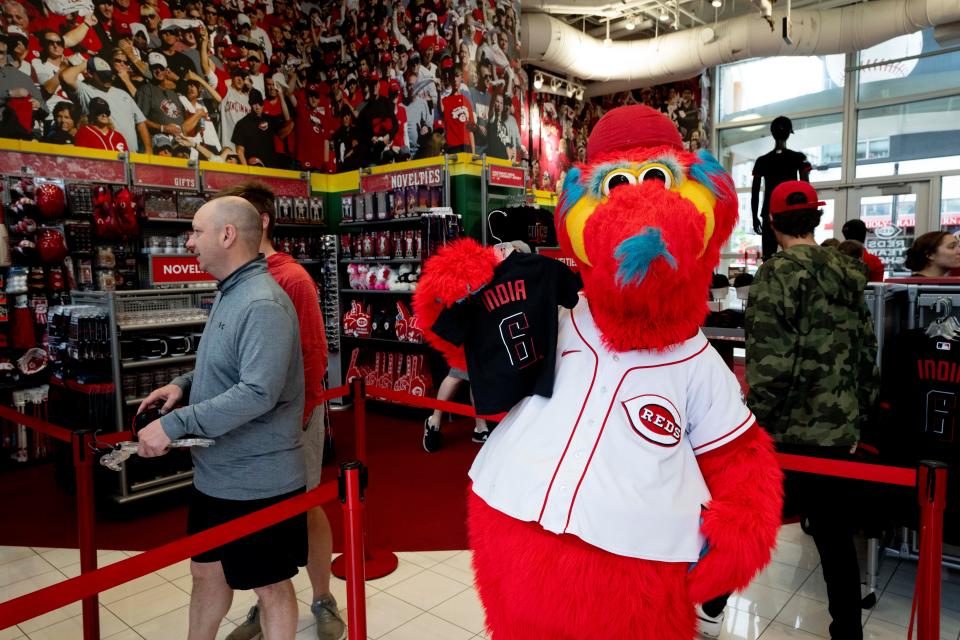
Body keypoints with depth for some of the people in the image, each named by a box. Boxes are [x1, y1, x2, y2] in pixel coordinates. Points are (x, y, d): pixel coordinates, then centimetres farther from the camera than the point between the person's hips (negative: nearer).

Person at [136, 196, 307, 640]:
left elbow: (258, 393, -31)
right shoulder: (230, 294, 9)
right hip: (215, 476, 9)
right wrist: (184, 383, 3)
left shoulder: (263, 305, -23)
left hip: (257, 483, -9)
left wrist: (173, 424, -26)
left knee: (270, 586, 10)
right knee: (206, 570, 25)